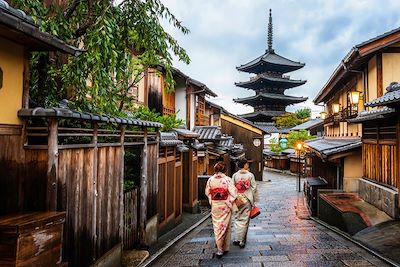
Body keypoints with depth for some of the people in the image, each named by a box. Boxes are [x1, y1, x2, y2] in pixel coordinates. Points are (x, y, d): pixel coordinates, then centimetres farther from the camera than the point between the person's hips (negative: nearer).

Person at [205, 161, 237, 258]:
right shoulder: (227, 179, -14)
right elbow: (233, 193, -14)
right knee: (225, 226, 11)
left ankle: (219, 248, 20)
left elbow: (207, 192, 4)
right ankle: (225, 248, 20)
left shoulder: (210, 179, -5)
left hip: (215, 206, 2)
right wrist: (230, 202, 1)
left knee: (217, 226, 14)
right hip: (225, 206, -2)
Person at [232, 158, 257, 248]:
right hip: (247, 200, -1)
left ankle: (237, 239, 17)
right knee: (245, 220, 8)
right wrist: (253, 200, 6)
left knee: (237, 219, 14)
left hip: (237, 199, 2)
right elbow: (254, 188, -5)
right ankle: (242, 241, 13)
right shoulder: (250, 175, -7)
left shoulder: (235, 175, -4)